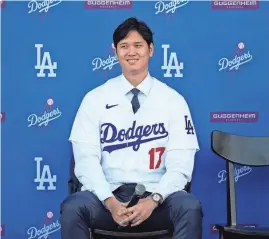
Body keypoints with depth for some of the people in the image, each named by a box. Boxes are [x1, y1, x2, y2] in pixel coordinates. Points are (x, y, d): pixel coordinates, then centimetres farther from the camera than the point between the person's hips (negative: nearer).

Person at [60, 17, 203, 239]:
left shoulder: (173, 100, 4)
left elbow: (181, 163, -2)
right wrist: (109, 201, -18)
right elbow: (86, 159, -2)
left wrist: (153, 199, -19)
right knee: (73, 207, -30)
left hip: (156, 195, 0)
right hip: (109, 193, 0)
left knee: (190, 208, -31)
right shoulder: (95, 99, 5)